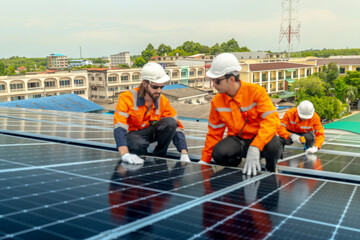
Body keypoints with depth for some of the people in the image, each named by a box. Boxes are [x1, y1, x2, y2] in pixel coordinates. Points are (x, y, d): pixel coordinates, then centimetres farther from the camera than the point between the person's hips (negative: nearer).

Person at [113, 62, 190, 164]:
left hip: (150, 131, 4)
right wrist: (125, 154, -47)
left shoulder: (163, 100, -10)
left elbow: (176, 126, -10)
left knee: (170, 122, -24)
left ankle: (158, 157, -6)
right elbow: (119, 126, -32)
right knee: (139, 144, -39)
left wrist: (184, 154, -21)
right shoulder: (127, 97, -21)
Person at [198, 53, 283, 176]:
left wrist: (254, 149, -41)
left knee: (273, 146, -37)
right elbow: (214, 132, 5)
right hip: (238, 140, 3)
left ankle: (271, 170, -1)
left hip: (260, 137, -2)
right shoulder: (217, 101, -3)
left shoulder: (256, 91, -17)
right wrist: (204, 161, 0)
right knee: (218, 153, -29)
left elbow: (271, 120, -27)